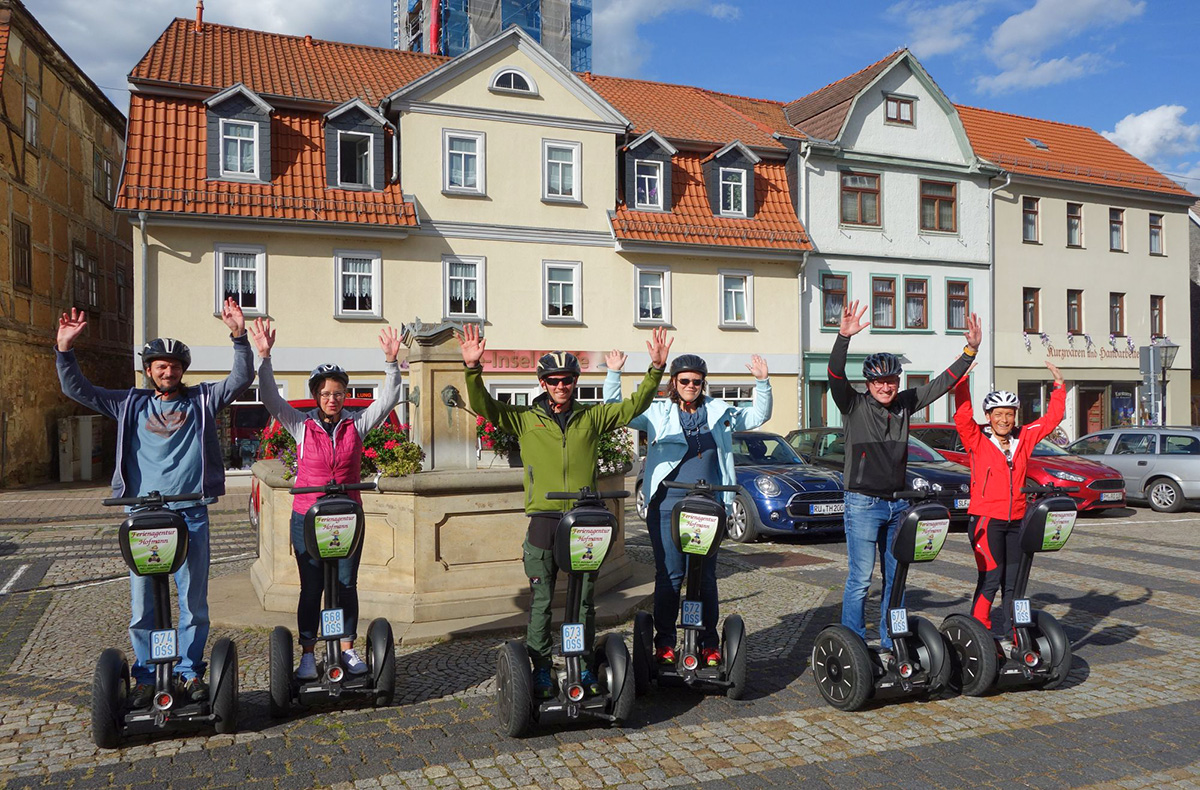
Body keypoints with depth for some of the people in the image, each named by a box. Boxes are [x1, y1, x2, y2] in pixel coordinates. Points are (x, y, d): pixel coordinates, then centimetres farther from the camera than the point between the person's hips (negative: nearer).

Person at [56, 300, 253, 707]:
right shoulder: (131, 404, 12)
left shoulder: (202, 400, 8)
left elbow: (241, 379, -3)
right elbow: (76, 389, 12)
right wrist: (65, 348, -1)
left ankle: (189, 673, 20)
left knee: (194, 603, 6)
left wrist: (240, 337, -16)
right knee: (142, 607, 6)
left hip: (191, 516, -1)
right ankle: (146, 677, 19)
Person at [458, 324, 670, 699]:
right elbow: (483, 406, -3)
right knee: (541, 601, 5)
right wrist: (473, 368, -17)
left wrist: (656, 368, -1)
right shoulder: (525, 419, 6)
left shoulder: (592, 417, 10)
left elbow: (635, 405, 9)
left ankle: (584, 668, 24)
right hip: (543, 521, -1)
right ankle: (541, 671, 17)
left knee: (584, 601, 10)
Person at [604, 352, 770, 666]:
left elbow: (758, 416, 19)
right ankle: (664, 641, 11)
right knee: (669, 574, -2)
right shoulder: (657, 412, 9)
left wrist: (762, 383, 6)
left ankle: (709, 643, 16)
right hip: (668, 502, -2)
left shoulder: (720, 412, 15)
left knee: (706, 575, 6)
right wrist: (614, 375, -4)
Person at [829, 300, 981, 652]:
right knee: (861, 578, -4)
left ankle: (890, 642, 24)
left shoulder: (905, 404, 8)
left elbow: (942, 382, 11)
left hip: (898, 504, 6)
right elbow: (835, 376, -22)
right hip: (863, 503, -6)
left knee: (895, 576, 12)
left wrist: (971, 350, 3)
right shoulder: (855, 406, -6)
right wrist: (844, 337, -36)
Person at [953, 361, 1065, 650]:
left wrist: (1059, 385, 15)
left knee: (1014, 581, 9)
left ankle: (1006, 635, 19)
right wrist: (963, 381, -24)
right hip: (986, 520, -5)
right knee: (991, 579, -8)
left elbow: (1052, 418, 18)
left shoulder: (1024, 438, 10)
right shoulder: (977, 440, -4)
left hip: (1016, 521, 6)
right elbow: (962, 416, -19)